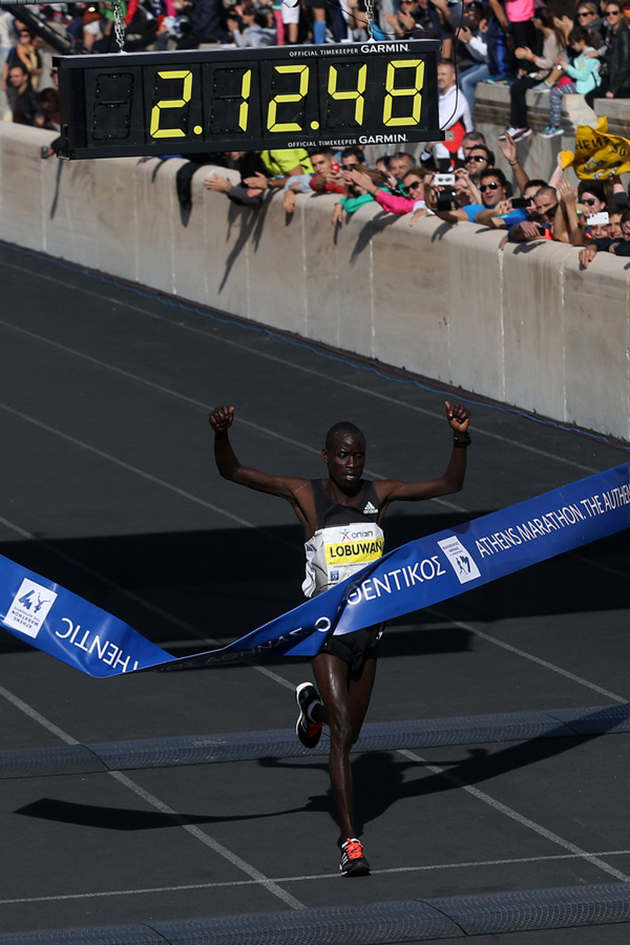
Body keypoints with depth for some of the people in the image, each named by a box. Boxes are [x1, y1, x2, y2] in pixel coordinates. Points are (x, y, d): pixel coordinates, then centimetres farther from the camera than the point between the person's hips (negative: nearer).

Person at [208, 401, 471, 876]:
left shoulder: (379, 494, -2)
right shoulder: (305, 494, -11)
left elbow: (449, 484, 5)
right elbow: (232, 471, -11)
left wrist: (461, 440, -10)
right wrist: (221, 434, -30)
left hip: (368, 629, 4)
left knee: (350, 733, 19)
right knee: (342, 734, -15)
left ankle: (313, 706, 56)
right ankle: (351, 842, -13)